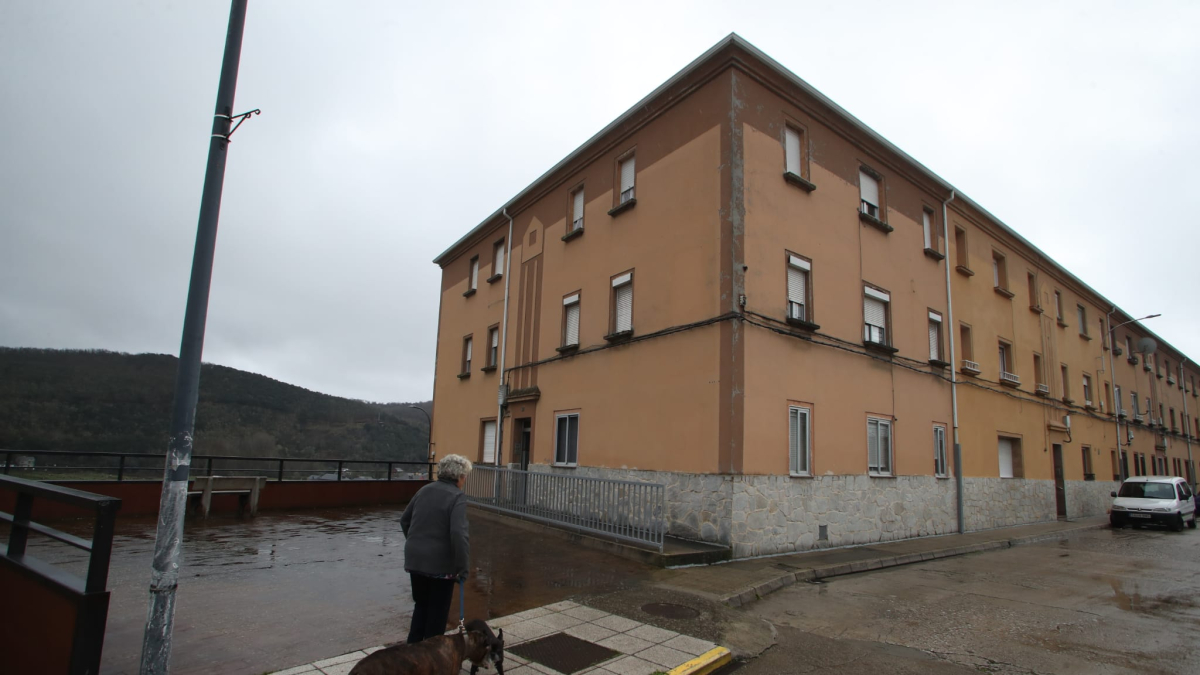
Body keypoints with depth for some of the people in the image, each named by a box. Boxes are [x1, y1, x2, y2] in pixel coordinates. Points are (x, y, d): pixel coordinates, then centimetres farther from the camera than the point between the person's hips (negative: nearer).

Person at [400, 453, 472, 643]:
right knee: (437, 611, 11)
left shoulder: (424, 490, 7)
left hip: (415, 559, 6)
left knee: (421, 605, 22)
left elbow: (404, 520, 17)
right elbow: (458, 533, -24)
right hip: (440, 564, -6)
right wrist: (463, 567, -18)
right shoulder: (457, 497, -14)